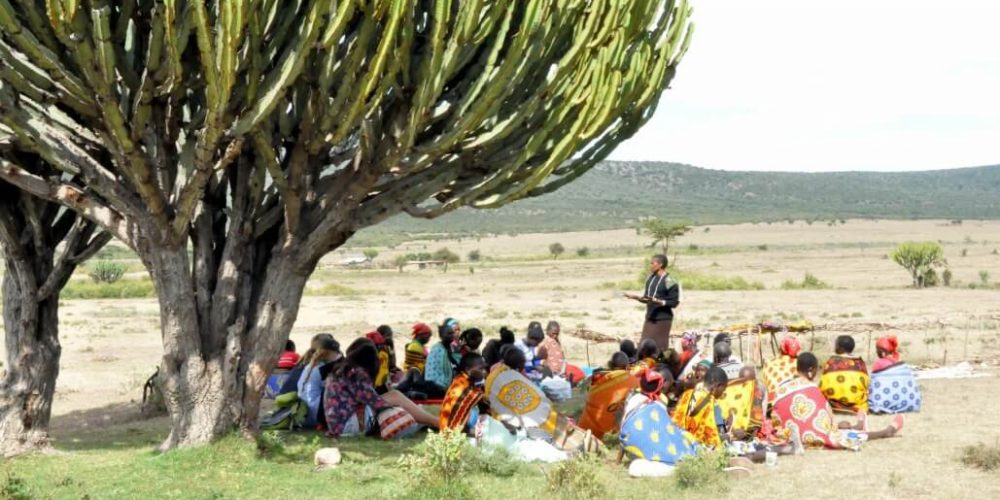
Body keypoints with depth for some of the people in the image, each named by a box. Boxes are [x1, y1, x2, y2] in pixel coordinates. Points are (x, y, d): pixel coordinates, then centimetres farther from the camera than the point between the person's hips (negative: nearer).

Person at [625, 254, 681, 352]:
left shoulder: (669, 281, -14)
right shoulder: (650, 278, 9)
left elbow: (674, 302, -16)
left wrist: (658, 301, -26)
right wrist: (635, 297, 2)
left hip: (662, 319, -7)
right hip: (649, 317, 7)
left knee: (659, 347, -5)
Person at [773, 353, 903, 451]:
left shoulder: (780, 390, -1)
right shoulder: (810, 388, -17)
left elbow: (778, 420, 5)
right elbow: (825, 415, -9)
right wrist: (836, 426, 12)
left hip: (797, 439, 6)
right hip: (817, 437, -6)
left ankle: (856, 427, 57)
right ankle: (886, 432, 37)